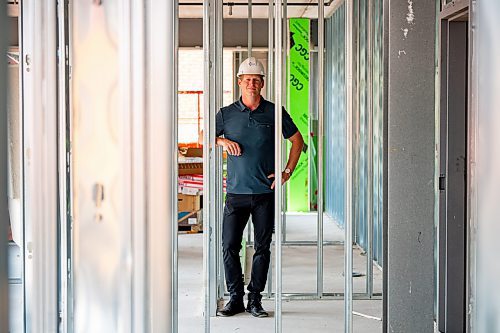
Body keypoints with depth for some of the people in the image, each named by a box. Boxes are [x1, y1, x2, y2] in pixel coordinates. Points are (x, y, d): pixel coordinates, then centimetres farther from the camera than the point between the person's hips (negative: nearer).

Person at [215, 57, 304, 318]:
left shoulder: (274, 113, 4)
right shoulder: (226, 114, 5)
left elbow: (297, 140, 12)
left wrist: (287, 172, 4)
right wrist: (222, 140, -9)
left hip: (266, 192, 0)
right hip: (236, 192, 1)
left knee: (262, 248, 4)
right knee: (229, 247, -2)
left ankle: (255, 299, 14)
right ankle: (236, 298, 10)